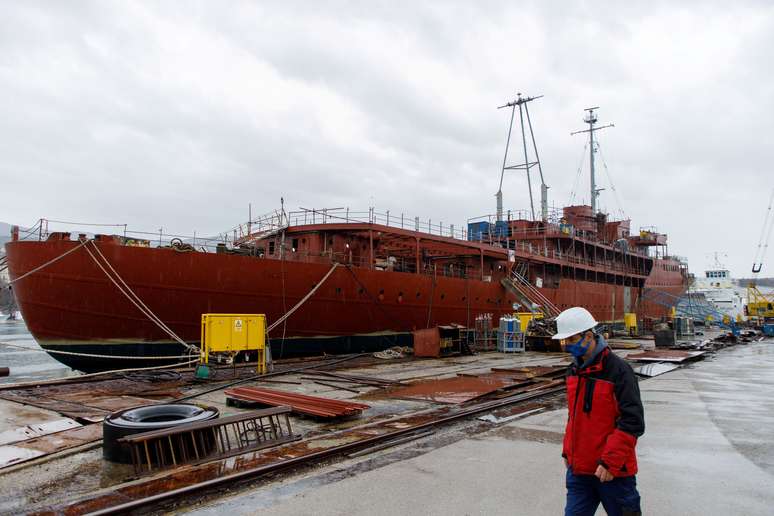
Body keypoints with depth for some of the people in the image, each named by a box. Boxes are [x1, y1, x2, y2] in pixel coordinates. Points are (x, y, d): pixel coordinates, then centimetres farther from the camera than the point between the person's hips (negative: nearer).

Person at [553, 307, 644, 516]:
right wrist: (567, 451, 14)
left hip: (612, 471, -6)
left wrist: (610, 462, -21)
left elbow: (633, 422, -19)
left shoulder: (618, 370, -16)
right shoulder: (574, 370, 7)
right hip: (578, 469, 6)